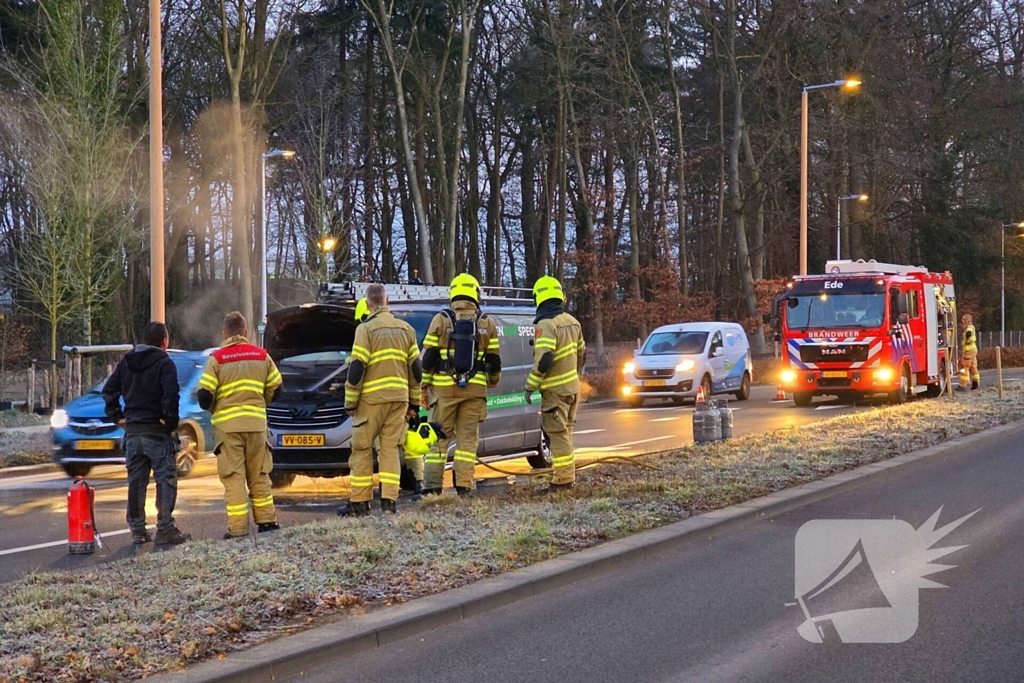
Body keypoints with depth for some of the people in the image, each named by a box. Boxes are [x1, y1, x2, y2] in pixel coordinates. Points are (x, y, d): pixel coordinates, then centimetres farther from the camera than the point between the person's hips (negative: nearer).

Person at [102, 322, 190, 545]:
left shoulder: (126, 362, 11)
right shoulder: (164, 362, -8)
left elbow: (109, 390, 10)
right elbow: (171, 394, -21)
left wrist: (117, 416, 10)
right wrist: (171, 420, -12)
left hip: (132, 432, 6)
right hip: (158, 432, -6)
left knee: (136, 482, 10)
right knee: (166, 480, -3)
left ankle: (137, 530, 11)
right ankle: (165, 530, -8)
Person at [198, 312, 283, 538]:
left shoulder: (217, 359, -4)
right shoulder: (261, 356, 6)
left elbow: (204, 396, -9)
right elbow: (275, 388, 11)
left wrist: (214, 409, 11)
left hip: (227, 425, -3)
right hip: (256, 424, 3)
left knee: (233, 477, -1)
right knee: (259, 475, 14)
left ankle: (237, 528, -5)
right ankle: (267, 521, 15)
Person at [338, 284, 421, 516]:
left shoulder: (366, 329, -6)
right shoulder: (405, 329, 10)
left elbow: (356, 369, -10)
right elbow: (416, 369, 12)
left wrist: (350, 402, -2)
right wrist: (414, 403, 18)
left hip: (372, 398, -4)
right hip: (399, 398, 5)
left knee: (361, 449, 4)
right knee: (390, 449, 7)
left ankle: (359, 503, 4)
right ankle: (388, 501, 0)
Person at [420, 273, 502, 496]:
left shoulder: (441, 320, -1)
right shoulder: (486, 323, 5)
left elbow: (428, 358, -2)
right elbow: (494, 361, 7)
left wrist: (424, 387, 5)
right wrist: (493, 382, 24)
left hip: (444, 387, -1)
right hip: (474, 388, 1)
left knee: (439, 436, 4)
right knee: (468, 436, 6)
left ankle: (432, 485, 0)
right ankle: (464, 484, 1)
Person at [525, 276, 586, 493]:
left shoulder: (546, 325, -18)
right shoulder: (572, 322, 9)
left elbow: (543, 360, -25)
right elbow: (581, 353, 18)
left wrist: (530, 386, -17)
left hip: (555, 389, -9)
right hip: (572, 387, 9)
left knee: (558, 433, -5)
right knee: (565, 431, 18)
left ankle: (564, 479, -4)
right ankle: (568, 473, 24)